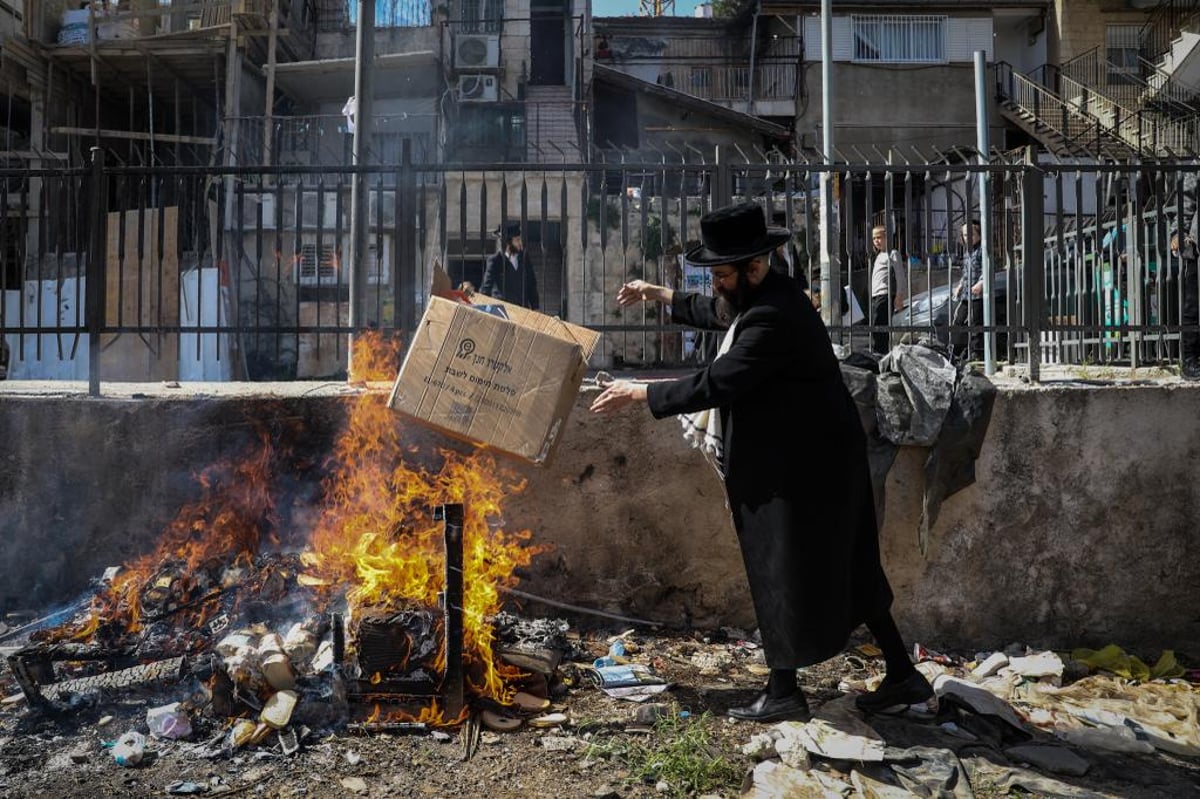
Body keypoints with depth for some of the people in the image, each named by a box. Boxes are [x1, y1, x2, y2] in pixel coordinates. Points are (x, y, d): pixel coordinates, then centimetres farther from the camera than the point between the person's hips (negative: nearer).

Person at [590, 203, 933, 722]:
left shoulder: (773, 318, -25)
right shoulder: (759, 298, 8)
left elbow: (715, 384, -27)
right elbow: (716, 313, 29)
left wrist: (638, 394, -18)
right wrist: (658, 295, 30)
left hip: (802, 462, -11)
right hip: (817, 453, 11)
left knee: (783, 572, 3)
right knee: (848, 568, 16)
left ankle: (782, 692, 19)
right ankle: (903, 677, 27)